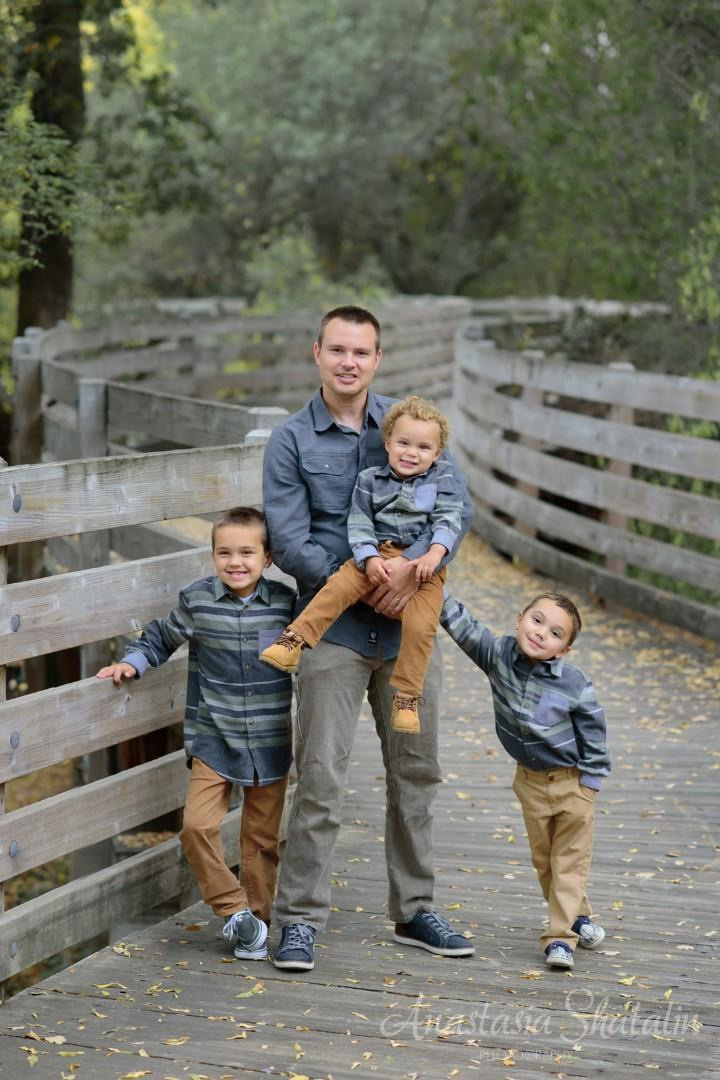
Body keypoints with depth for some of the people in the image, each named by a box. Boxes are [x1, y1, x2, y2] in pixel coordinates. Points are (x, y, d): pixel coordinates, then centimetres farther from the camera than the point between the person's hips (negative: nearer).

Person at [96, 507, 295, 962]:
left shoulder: (286, 603, -5)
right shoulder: (197, 601, -6)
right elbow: (163, 637, 11)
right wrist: (132, 662, -2)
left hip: (270, 745, 0)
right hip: (214, 741, 0)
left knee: (262, 836, 8)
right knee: (197, 825, -14)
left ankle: (258, 918, 23)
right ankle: (236, 910, 1)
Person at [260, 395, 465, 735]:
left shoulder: (444, 477, 8)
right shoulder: (370, 479, 10)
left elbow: (448, 518, -2)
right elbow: (359, 523, 3)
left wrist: (435, 553, -20)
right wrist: (369, 558, -15)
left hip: (424, 563, -2)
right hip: (378, 557, 2)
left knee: (420, 624, -23)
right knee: (339, 585, -25)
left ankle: (406, 697, -12)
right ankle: (294, 640, -25)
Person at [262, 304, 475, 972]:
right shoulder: (291, 441, 0)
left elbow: (455, 503, 0)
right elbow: (289, 542, -7)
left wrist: (415, 564, -17)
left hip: (410, 626, 4)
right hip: (334, 629, -3)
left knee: (415, 772, 12)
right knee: (320, 776, -7)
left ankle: (414, 911, 24)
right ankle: (300, 920, 2)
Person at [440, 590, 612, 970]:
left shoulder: (575, 685, -24)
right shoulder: (498, 654, -15)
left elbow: (594, 735, -13)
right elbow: (462, 626, -18)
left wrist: (590, 782, -9)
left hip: (572, 781, -4)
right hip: (531, 781, 4)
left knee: (570, 860, -1)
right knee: (543, 859, 15)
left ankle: (560, 936, 0)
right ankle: (577, 916, 33)